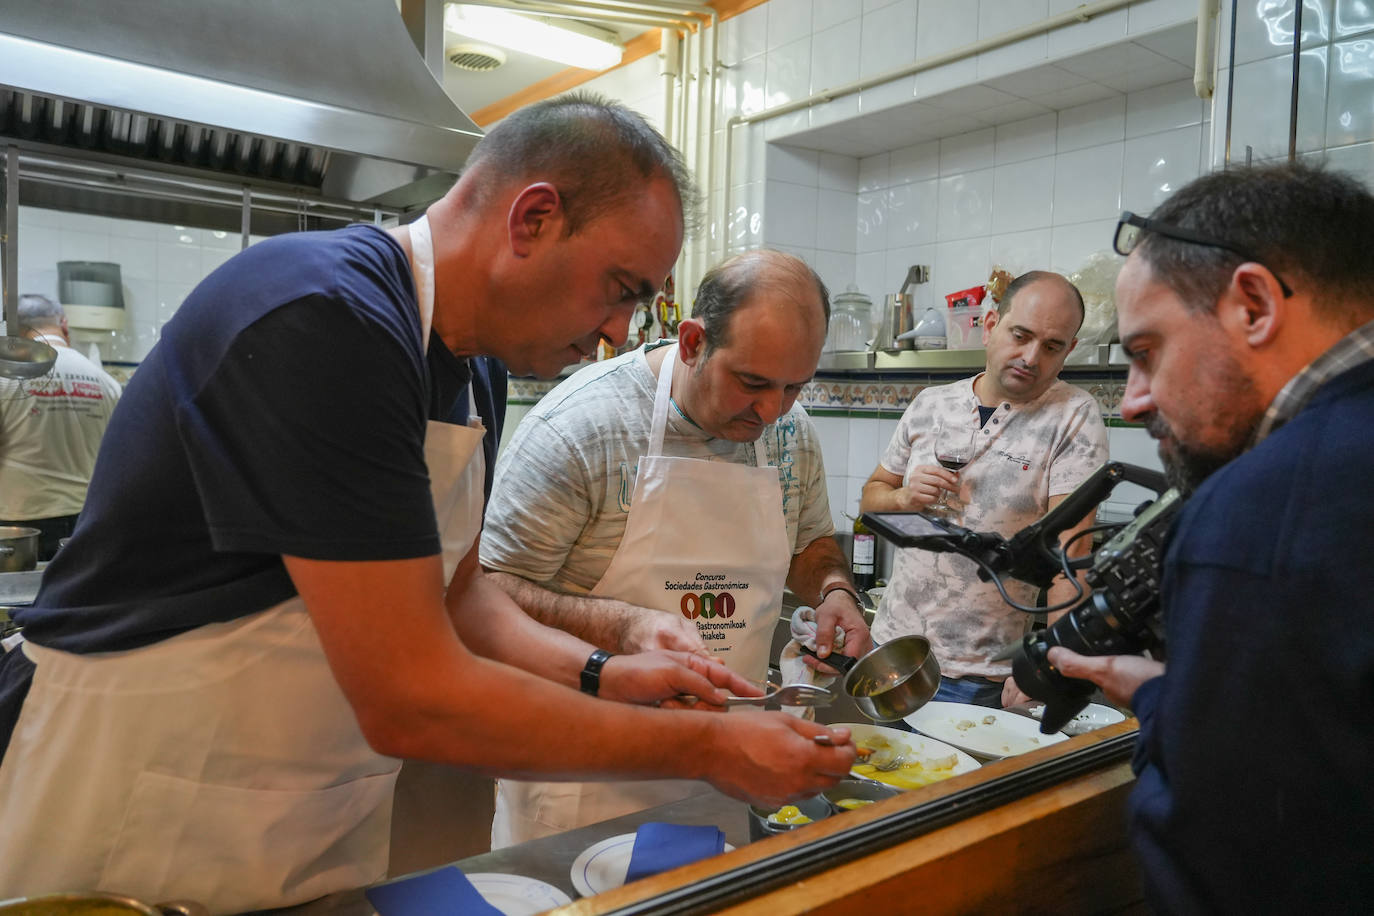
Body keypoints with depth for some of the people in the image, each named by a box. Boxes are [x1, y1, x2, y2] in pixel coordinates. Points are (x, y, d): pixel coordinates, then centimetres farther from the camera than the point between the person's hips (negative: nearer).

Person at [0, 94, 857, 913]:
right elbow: (411, 701, -28)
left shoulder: (443, 353, 3)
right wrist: (707, 746, -20)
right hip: (143, 830, -7)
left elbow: (456, 595, 10)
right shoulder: (325, 322, -27)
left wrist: (603, 675, -6)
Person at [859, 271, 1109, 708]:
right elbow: (871, 496, 14)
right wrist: (904, 498, -9)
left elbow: (1069, 550, -15)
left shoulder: (1073, 415, -8)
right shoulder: (930, 404, 4)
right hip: (891, 645, 4)